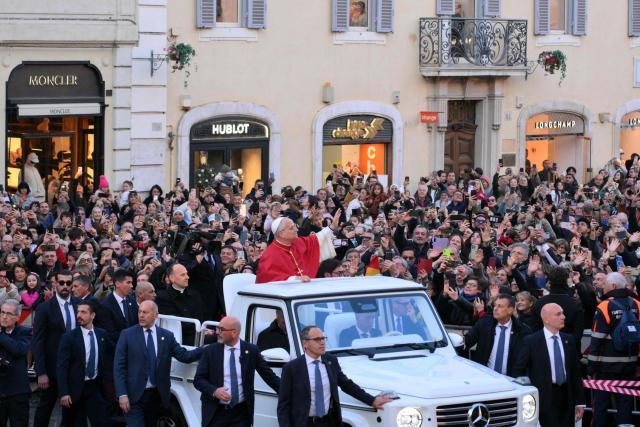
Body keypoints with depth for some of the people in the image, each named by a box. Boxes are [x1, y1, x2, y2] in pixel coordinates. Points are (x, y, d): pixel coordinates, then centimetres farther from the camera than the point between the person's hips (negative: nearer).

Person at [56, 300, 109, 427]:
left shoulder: (102, 335, 4)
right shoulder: (69, 338, -7)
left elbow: (106, 358, 14)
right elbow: (62, 367, -10)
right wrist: (63, 393, -17)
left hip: (96, 388, 2)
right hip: (76, 388, -2)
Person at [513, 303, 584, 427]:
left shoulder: (568, 340, 10)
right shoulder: (531, 341, -3)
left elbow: (575, 371, 12)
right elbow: (518, 370, -2)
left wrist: (579, 401, 8)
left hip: (566, 397, 4)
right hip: (544, 397, -4)